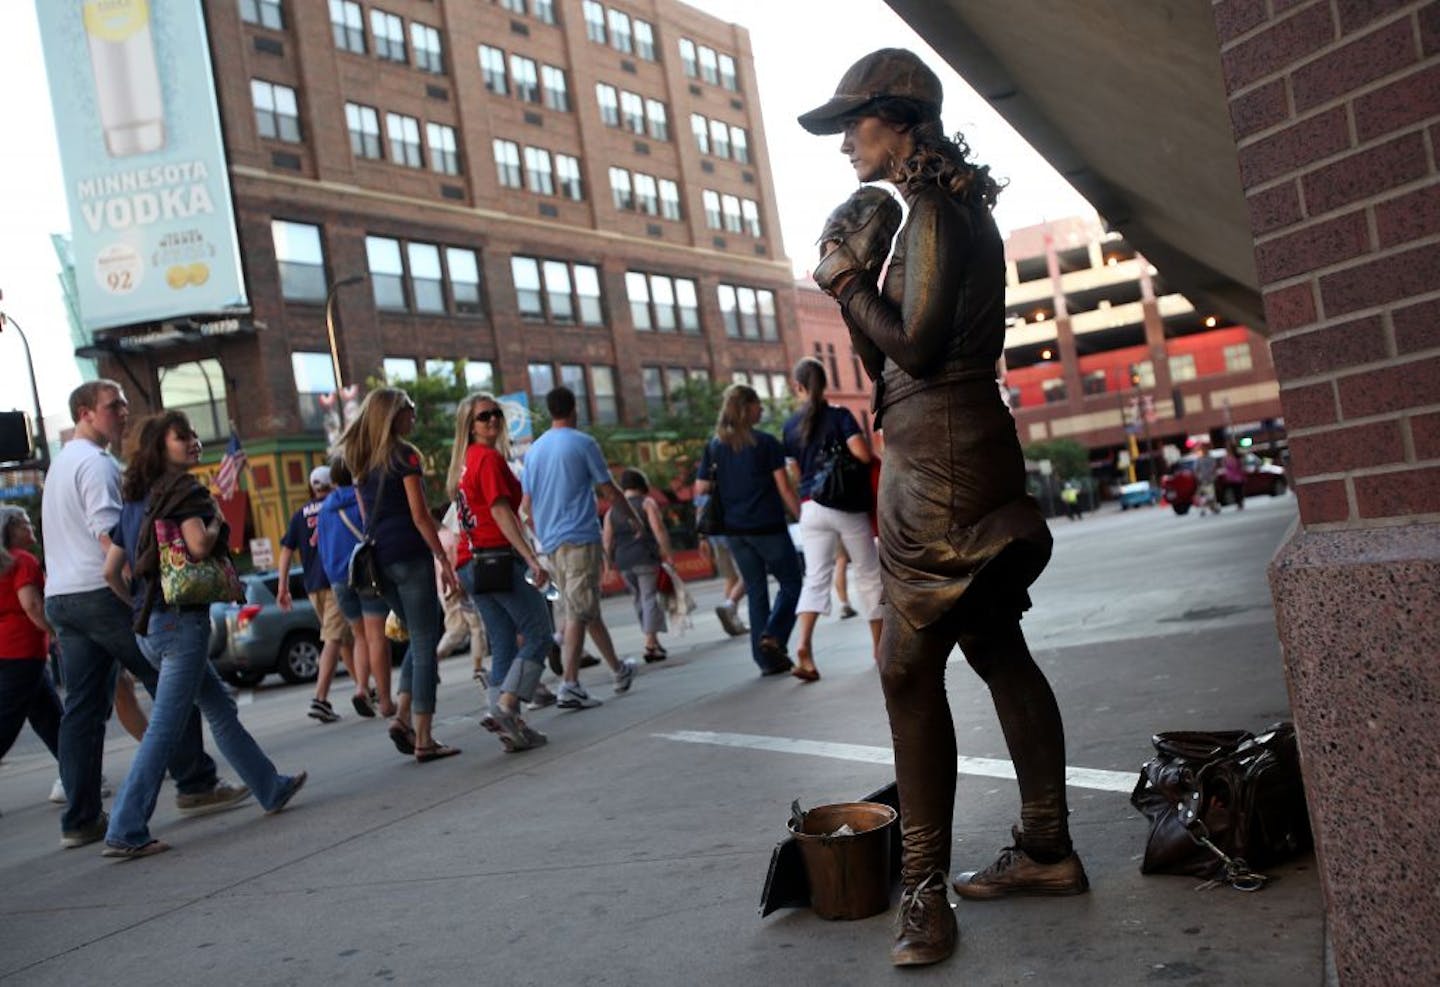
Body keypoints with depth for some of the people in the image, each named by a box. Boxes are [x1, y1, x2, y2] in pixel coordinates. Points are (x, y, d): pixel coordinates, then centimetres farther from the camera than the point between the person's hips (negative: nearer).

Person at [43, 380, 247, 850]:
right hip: (101, 592, -9)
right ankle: (195, 785, 3)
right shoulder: (96, 463, -9)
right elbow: (108, 534, -19)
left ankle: (80, 819, 7)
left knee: (82, 709, 7)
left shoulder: (60, 463, 23)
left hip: (60, 596, 10)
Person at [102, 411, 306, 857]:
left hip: (148, 627, 9)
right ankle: (125, 833, -5)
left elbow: (111, 570, 12)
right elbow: (198, 545, -24)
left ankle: (271, 788, 30)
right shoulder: (184, 488, -9)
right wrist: (217, 520, -4)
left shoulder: (135, 499, 15)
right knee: (165, 729, -6)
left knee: (221, 709, 18)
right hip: (181, 620, -9)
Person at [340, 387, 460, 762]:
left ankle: (402, 716, 7)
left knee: (419, 637, 19)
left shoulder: (360, 461, 14)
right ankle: (423, 740, 0)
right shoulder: (404, 454, -8)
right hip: (409, 556, -7)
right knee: (424, 644, -2)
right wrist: (444, 559, -10)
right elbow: (419, 514, -12)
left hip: (378, 559, 7)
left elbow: (367, 516, 18)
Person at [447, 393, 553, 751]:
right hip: (498, 558, -9)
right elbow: (501, 513, -17)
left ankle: (512, 727, 6)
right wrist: (532, 559, -23)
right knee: (538, 633, -5)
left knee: (504, 647, 9)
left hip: (471, 564, 9)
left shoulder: (464, 461, 19)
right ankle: (503, 707, -15)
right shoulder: (490, 457, -8)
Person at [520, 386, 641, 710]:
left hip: (551, 541, 7)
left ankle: (618, 669, 26)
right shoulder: (583, 443, -5)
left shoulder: (534, 450, 13)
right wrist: (634, 517, 13)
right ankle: (569, 686, -13)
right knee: (580, 612, -7)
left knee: (586, 609, 14)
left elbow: (526, 503, 14)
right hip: (580, 537, -7)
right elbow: (609, 491, -2)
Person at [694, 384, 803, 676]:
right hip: (769, 528, -5)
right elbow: (785, 490, -9)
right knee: (791, 583, 10)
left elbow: (701, 492, 3)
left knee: (756, 591, 12)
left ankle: (767, 658, 12)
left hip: (735, 531, 5)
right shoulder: (766, 443, -7)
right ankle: (773, 635, -10)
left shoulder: (714, 447, 6)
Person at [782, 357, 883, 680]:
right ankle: (880, 647, 21)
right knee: (868, 574, 11)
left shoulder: (792, 425, 6)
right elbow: (862, 453, -17)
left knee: (815, 578, 1)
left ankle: (804, 646, -19)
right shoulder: (839, 415, -6)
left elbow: (797, 470, 11)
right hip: (847, 505, -3)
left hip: (811, 508, 3)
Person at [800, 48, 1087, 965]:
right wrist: (856, 282, 9)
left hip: (941, 457, -10)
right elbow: (888, 359, 20)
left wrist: (848, 280, -5)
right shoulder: (948, 207, 21)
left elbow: (916, 345, -17)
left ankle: (927, 893, -2)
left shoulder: (933, 206, -9)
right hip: (948, 452, 11)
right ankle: (1049, 849, 23)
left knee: (910, 668, -8)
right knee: (997, 648, 13)